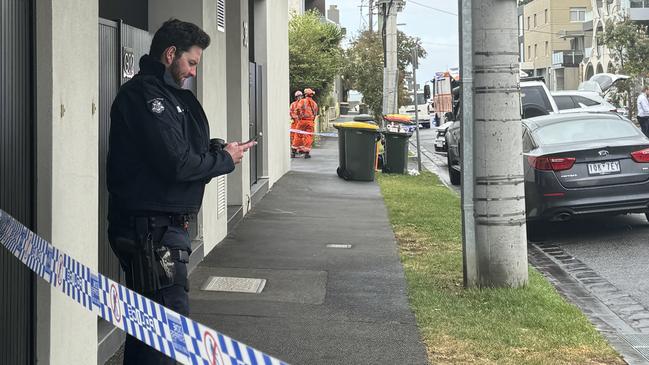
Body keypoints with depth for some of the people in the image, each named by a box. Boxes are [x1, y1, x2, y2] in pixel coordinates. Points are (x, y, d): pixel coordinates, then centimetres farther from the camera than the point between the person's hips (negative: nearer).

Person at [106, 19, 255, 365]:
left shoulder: (163, 93, 19)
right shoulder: (145, 95, -14)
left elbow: (180, 149, 22)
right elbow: (176, 164, -20)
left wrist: (215, 148, 4)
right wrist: (225, 159, -6)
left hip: (164, 226, 11)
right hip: (152, 228, -11)